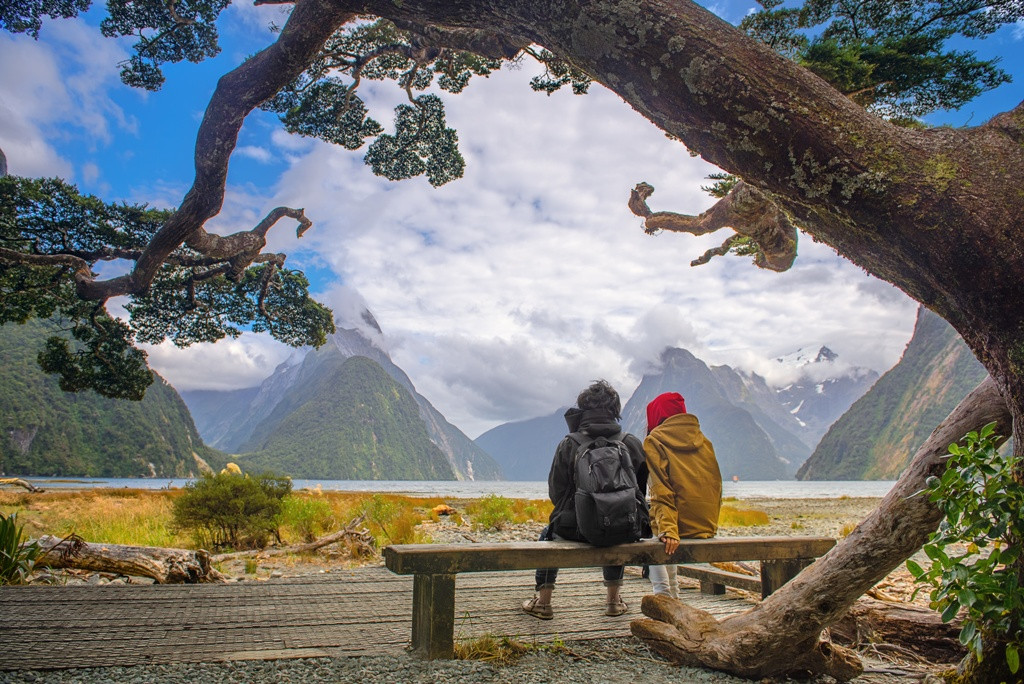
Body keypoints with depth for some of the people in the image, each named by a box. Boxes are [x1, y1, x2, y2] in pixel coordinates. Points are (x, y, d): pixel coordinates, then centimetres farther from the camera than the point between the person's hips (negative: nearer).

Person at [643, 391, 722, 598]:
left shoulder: (655, 440, -4)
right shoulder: (703, 440, 11)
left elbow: (662, 491, -14)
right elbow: (716, 484, 12)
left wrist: (667, 530, -21)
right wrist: (709, 523, 19)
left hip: (681, 524, -6)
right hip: (707, 525, 6)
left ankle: (664, 593, 14)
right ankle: (672, 593, 34)